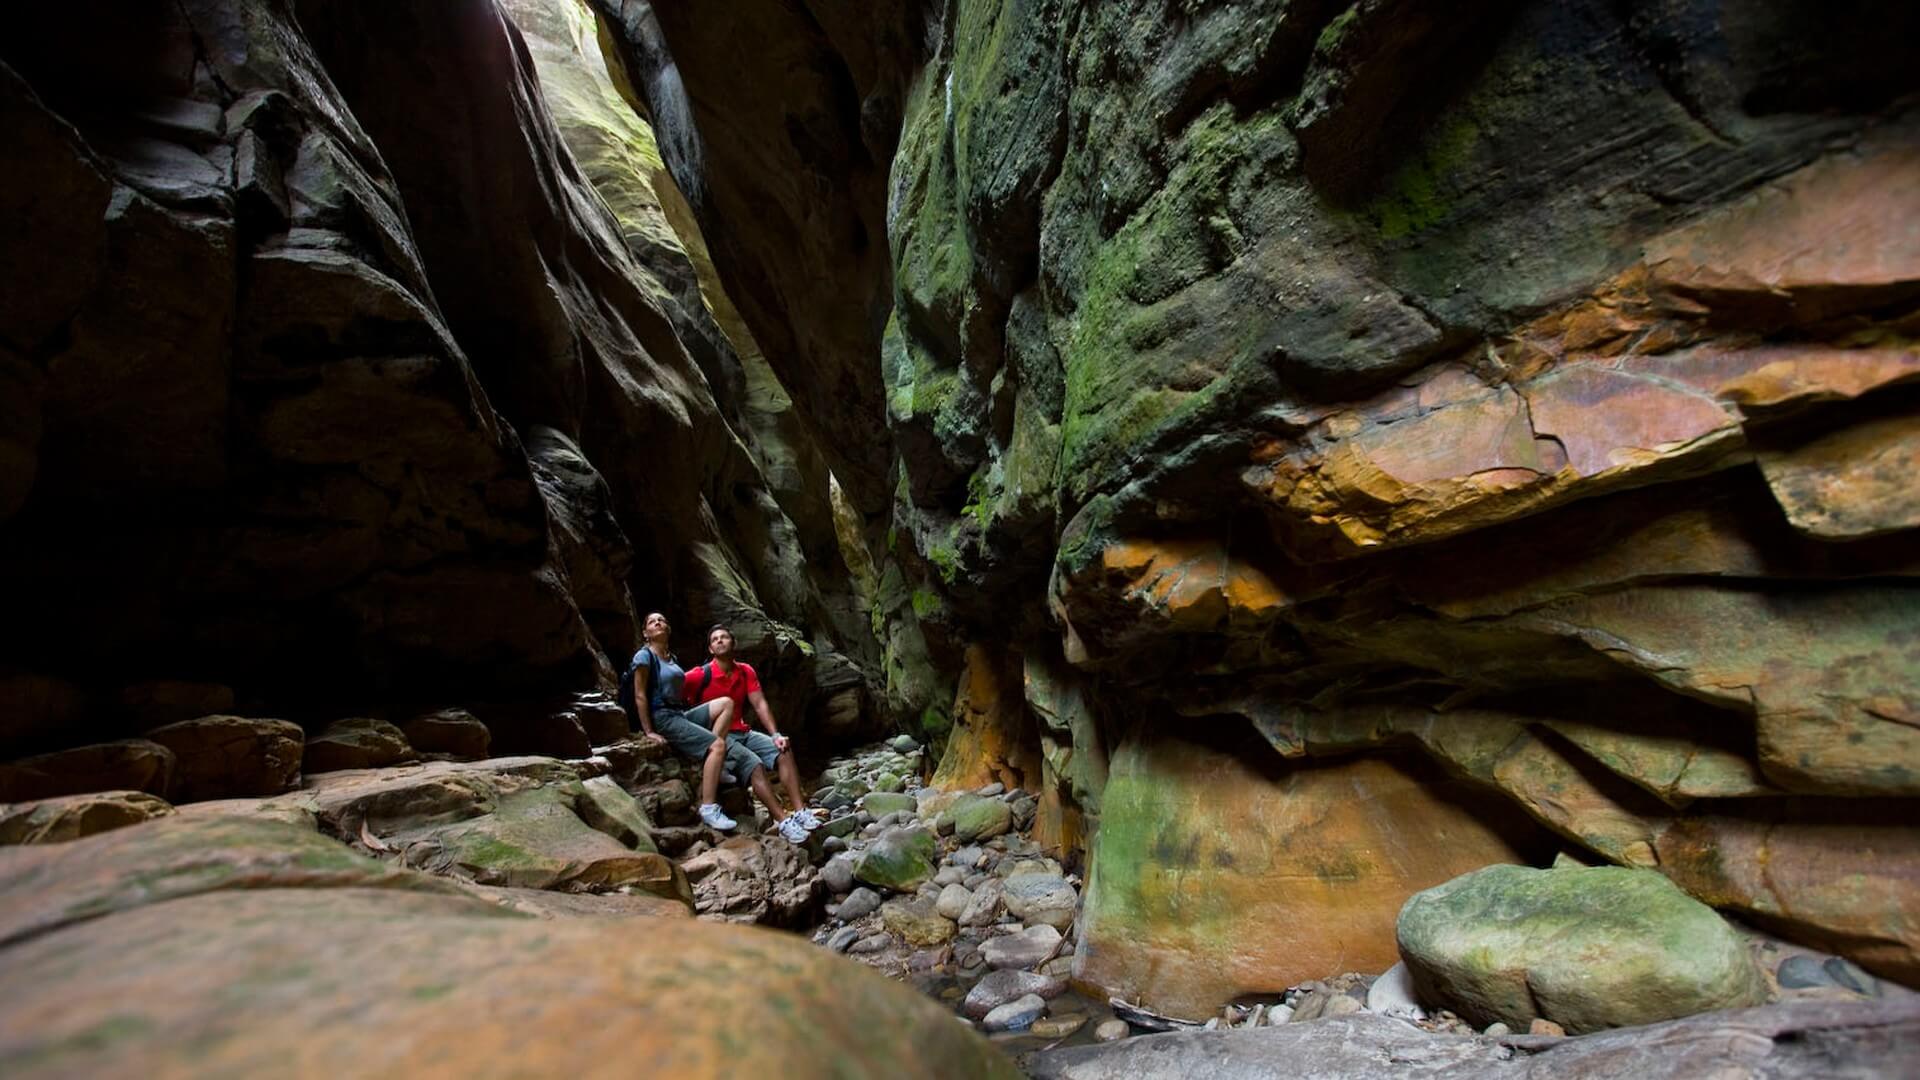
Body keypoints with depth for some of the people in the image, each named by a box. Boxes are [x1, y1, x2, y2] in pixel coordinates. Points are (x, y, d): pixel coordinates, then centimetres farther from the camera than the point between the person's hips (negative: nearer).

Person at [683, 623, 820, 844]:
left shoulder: (746, 671, 7)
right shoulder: (701, 675, -9)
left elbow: (759, 704, 1)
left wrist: (775, 735, -10)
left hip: (743, 733, 6)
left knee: (784, 752, -15)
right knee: (755, 764, -29)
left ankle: (800, 811, -22)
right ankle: (783, 821, -31)